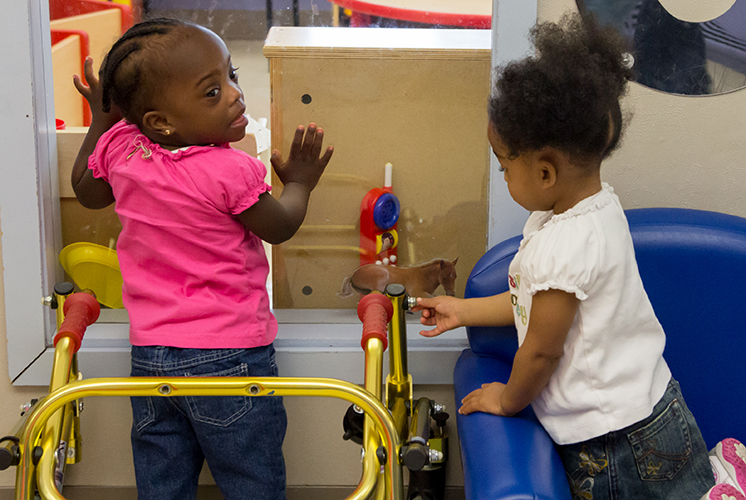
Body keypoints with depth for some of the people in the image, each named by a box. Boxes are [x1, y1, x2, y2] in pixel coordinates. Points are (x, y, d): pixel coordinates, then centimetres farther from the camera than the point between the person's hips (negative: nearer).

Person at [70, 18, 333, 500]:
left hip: (150, 351, 6)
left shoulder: (119, 148, -3)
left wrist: (102, 119, 27)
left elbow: (87, 190, 19)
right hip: (230, 353, -6)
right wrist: (299, 182, 14)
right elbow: (279, 228, -5)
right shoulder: (231, 171, -21)